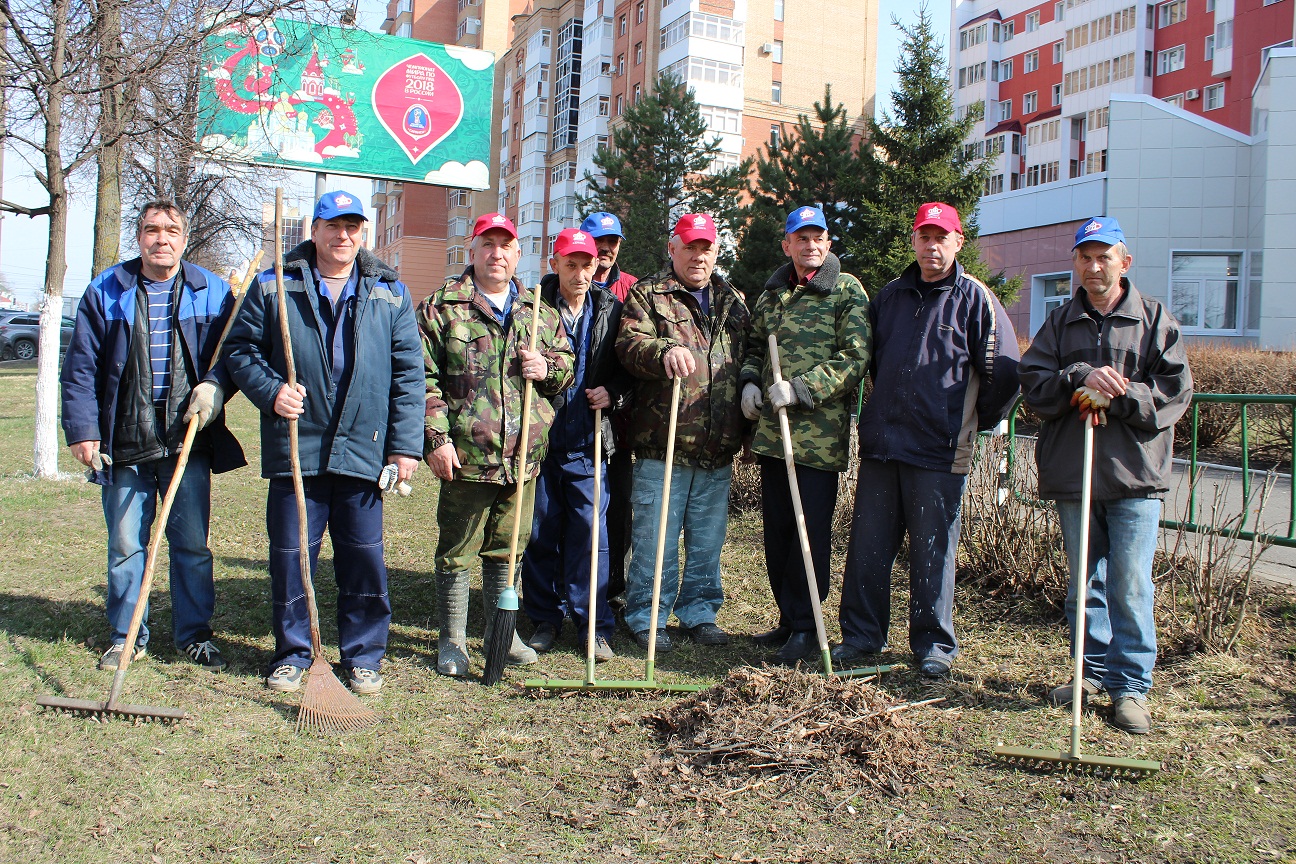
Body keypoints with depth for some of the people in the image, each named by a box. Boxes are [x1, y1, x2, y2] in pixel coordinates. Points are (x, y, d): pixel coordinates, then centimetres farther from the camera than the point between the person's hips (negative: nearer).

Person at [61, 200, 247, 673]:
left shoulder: (212, 291, 6)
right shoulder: (105, 292, 6)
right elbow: (80, 368, 5)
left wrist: (214, 385, -10)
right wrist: (82, 430, -2)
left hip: (188, 440, 0)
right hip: (124, 443, 1)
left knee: (192, 543, 5)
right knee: (125, 544, 7)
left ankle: (194, 633, 17)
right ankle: (126, 636, 21)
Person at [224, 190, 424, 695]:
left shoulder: (390, 293, 8)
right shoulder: (273, 287, 7)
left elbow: (408, 374, 6)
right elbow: (240, 350, 9)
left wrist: (406, 444, 0)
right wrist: (270, 391, -11)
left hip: (364, 451, 0)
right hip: (295, 448, 0)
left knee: (364, 559, 6)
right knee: (290, 556, 7)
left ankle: (363, 656, 21)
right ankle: (292, 654, 24)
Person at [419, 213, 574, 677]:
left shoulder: (541, 311, 13)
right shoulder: (442, 307, 0)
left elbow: (568, 364, 20)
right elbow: (425, 378, -4)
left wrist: (548, 367, -3)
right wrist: (436, 436, -12)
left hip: (524, 455, 4)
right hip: (467, 454, -4)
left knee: (507, 547, 16)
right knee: (456, 549, 5)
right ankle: (453, 639, 20)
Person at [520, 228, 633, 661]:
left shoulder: (610, 309, 7)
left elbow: (628, 366, 14)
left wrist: (612, 393, -4)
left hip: (588, 441, 0)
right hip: (541, 433, 0)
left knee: (590, 531, 0)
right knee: (540, 531, 7)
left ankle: (594, 625, 10)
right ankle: (546, 619, 21)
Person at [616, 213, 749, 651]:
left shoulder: (734, 302, 18)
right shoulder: (647, 295, 4)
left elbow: (751, 359, 25)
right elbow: (629, 344, -12)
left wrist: (749, 409, 15)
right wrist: (665, 350, -32)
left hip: (718, 450, 4)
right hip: (662, 446, -4)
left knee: (707, 541, 12)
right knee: (655, 540, 1)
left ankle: (700, 613, 27)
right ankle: (646, 618, 16)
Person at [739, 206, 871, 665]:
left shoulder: (847, 290, -2)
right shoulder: (771, 293, 15)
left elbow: (855, 358, -10)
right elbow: (754, 344, 26)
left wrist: (800, 387, -17)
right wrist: (750, 381, 5)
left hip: (820, 433, -6)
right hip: (772, 430, 6)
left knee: (811, 532, -2)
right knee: (776, 530, 11)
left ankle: (806, 628, 10)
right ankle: (788, 619, 25)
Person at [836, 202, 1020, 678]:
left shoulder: (975, 298, -2)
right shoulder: (890, 296, 13)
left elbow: (1004, 372, -3)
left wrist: (975, 421, 5)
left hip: (940, 451, -4)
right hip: (880, 443, 4)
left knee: (932, 551, 3)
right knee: (867, 546, 8)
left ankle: (933, 646, 17)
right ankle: (860, 636, 21)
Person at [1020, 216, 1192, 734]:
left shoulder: (1155, 320, 6)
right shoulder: (1059, 323, 12)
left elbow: (1175, 391, -3)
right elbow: (1033, 385, 0)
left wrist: (1113, 396, -13)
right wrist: (1080, 379, -17)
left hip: (1135, 476, -3)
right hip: (1071, 474, 3)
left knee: (1130, 584, -5)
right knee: (1083, 580, 11)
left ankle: (1131, 685, 6)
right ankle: (1093, 671, 24)